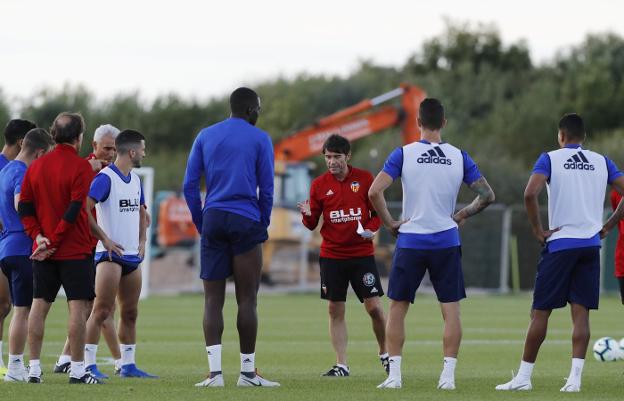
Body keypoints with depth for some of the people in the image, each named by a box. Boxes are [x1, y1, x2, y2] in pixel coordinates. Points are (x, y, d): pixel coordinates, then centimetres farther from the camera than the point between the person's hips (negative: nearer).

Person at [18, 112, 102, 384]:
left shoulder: (36, 166, 8)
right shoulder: (81, 167, -9)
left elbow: (24, 207, 5)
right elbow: (74, 211, -16)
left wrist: (39, 237, -2)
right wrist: (53, 241, -13)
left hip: (44, 253, 5)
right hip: (75, 250, -5)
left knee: (39, 306, 6)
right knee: (78, 307, -3)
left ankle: (34, 368, 6)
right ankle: (77, 369, -4)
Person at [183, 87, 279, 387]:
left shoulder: (205, 137, 11)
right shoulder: (260, 139, 1)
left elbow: (189, 186, 8)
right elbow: (266, 188, 0)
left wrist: (201, 224, 14)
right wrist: (263, 225, 11)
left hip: (213, 220, 3)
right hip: (246, 223, -3)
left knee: (212, 300, 2)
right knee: (247, 300, 1)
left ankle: (215, 371, -8)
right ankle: (247, 372, 3)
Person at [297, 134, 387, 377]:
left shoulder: (364, 179, -1)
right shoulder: (319, 185, 2)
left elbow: (378, 211, 6)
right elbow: (312, 224, 5)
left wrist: (371, 229, -13)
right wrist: (307, 216, -17)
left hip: (362, 254, -1)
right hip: (331, 255, 1)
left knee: (374, 307, -4)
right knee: (335, 310, -1)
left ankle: (385, 353, 18)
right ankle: (341, 365, 4)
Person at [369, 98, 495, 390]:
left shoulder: (403, 154, -5)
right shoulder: (459, 157, 0)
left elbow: (374, 192, -14)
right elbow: (487, 195, 1)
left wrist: (389, 223, -3)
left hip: (410, 242, -1)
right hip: (447, 242, 1)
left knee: (397, 308, 10)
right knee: (451, 310, 6)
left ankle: (394, 374, 5)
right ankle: (448, 375, 0)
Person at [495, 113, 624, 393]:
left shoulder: (550, 159, -1)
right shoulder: (601, 162, 10)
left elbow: (530, 193, -17)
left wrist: (538, 230, -7)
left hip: (560, 242, -3)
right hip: (591, 244, 3)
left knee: (540, 311, 2)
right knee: (581, 312, 2)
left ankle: (524, 376, 5)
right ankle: (575, 378, -7)